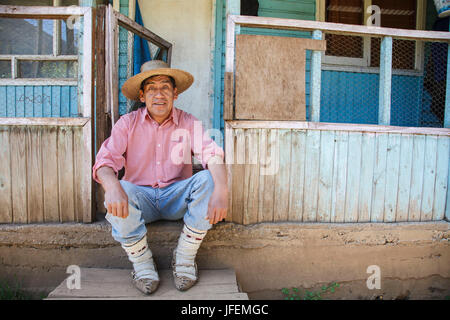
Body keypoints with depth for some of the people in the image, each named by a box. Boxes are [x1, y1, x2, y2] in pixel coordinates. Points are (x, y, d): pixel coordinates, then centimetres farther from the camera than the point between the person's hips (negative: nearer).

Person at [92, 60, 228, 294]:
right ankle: (142, 262, -11)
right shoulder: (127, 123, 1)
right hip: (141, 197, 0)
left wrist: (221, 191, -38)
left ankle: (184, 258, -13)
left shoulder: (189, 123, 0)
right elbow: (105, 160, -11)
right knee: (117, 192, -32)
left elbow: (212, 155, -16)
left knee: (208, 180, -28)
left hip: (177, 197, 1)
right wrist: (112, 187, -37)